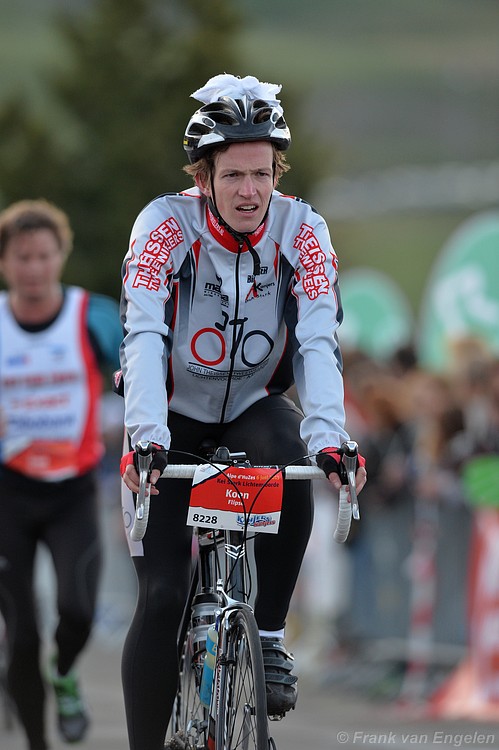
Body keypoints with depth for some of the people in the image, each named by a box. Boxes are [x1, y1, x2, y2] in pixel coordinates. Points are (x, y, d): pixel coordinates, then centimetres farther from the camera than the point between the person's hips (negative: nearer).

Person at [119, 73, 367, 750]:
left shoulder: (301, 230, -17)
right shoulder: (165, 224, -22)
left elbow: (319, 340, -25)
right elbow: (145, 336, -31)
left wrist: (328, 436, -40)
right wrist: (146, 437, -46)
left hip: (254, 405, 1)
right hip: (175, 415, -1)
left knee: (290, 469, -34)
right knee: (162, 597, -12)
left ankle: (270, 636, -16)